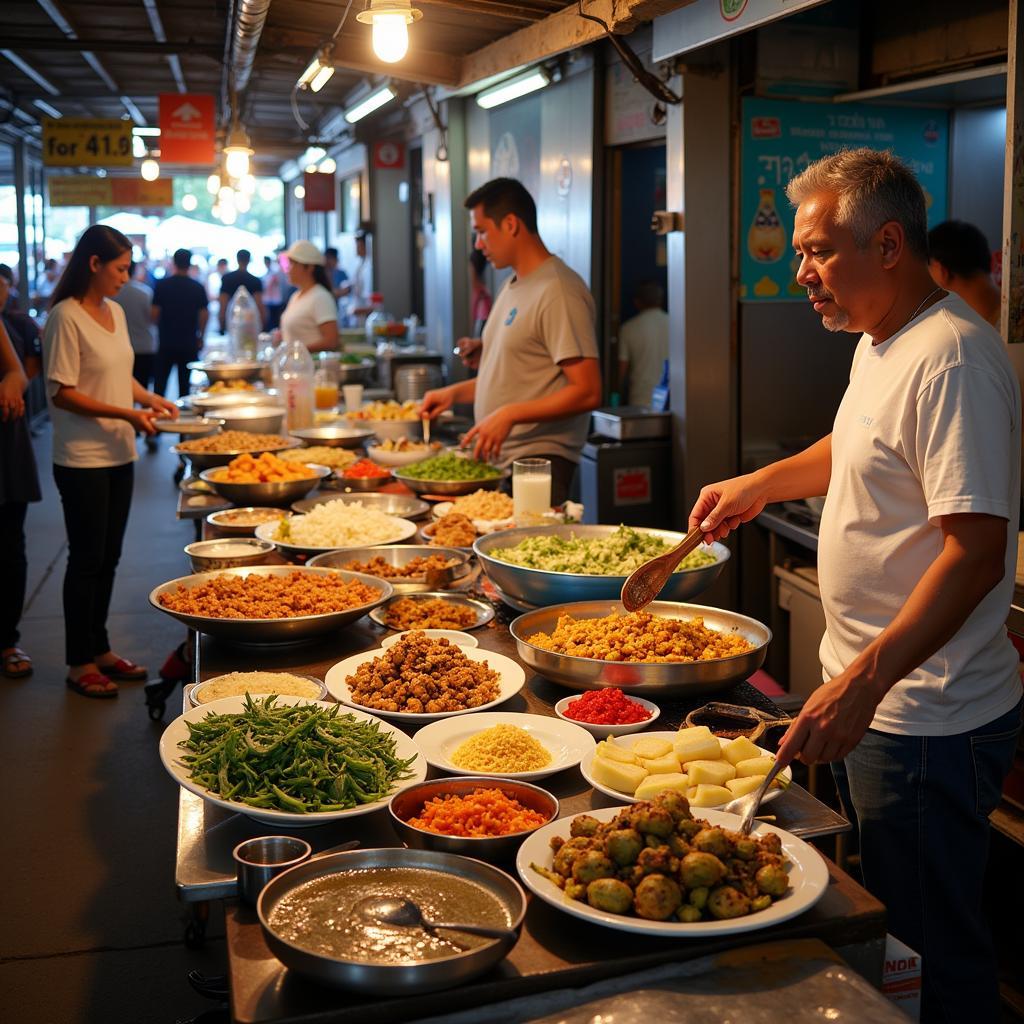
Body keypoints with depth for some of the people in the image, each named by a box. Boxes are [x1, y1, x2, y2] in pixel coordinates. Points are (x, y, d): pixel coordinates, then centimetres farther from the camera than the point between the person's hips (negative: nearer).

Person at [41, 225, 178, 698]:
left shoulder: (115, 311, 11)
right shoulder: (66, 317, -14)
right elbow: (62, 393, -16)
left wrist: (149, 398, 6)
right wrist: (128, 414, -20)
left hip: (119, 455, 8)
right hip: (82, 459, -8)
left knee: (108, 558, 14)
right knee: (87, 560, 1)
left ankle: (99, 649, 27)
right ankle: (80, 663, 13)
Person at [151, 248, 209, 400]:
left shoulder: (161, 285, -4)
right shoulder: (198, 288, -3)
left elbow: (155, 313, -4)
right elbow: (204, 315, -2)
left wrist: (161, 329, 14)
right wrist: (200, 337, 11)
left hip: (166, 342, 0)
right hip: (189, 344, 0)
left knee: (160, 382, 7)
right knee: (185, 384, 6)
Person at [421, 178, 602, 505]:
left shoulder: (558, 291, -14)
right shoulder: (512, 287, 16)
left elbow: (587, 392, -20)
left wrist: (510, 414, -24)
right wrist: (455, 392, 12)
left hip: (537, 464, -9)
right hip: (497, 460, 9)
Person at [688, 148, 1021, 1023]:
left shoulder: (951, 359, -22)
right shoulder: (883, 343, 10)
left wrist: (864, 682, -33)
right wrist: (761, 484, 19)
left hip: (925, 723, -10)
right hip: (871, 700, 10)